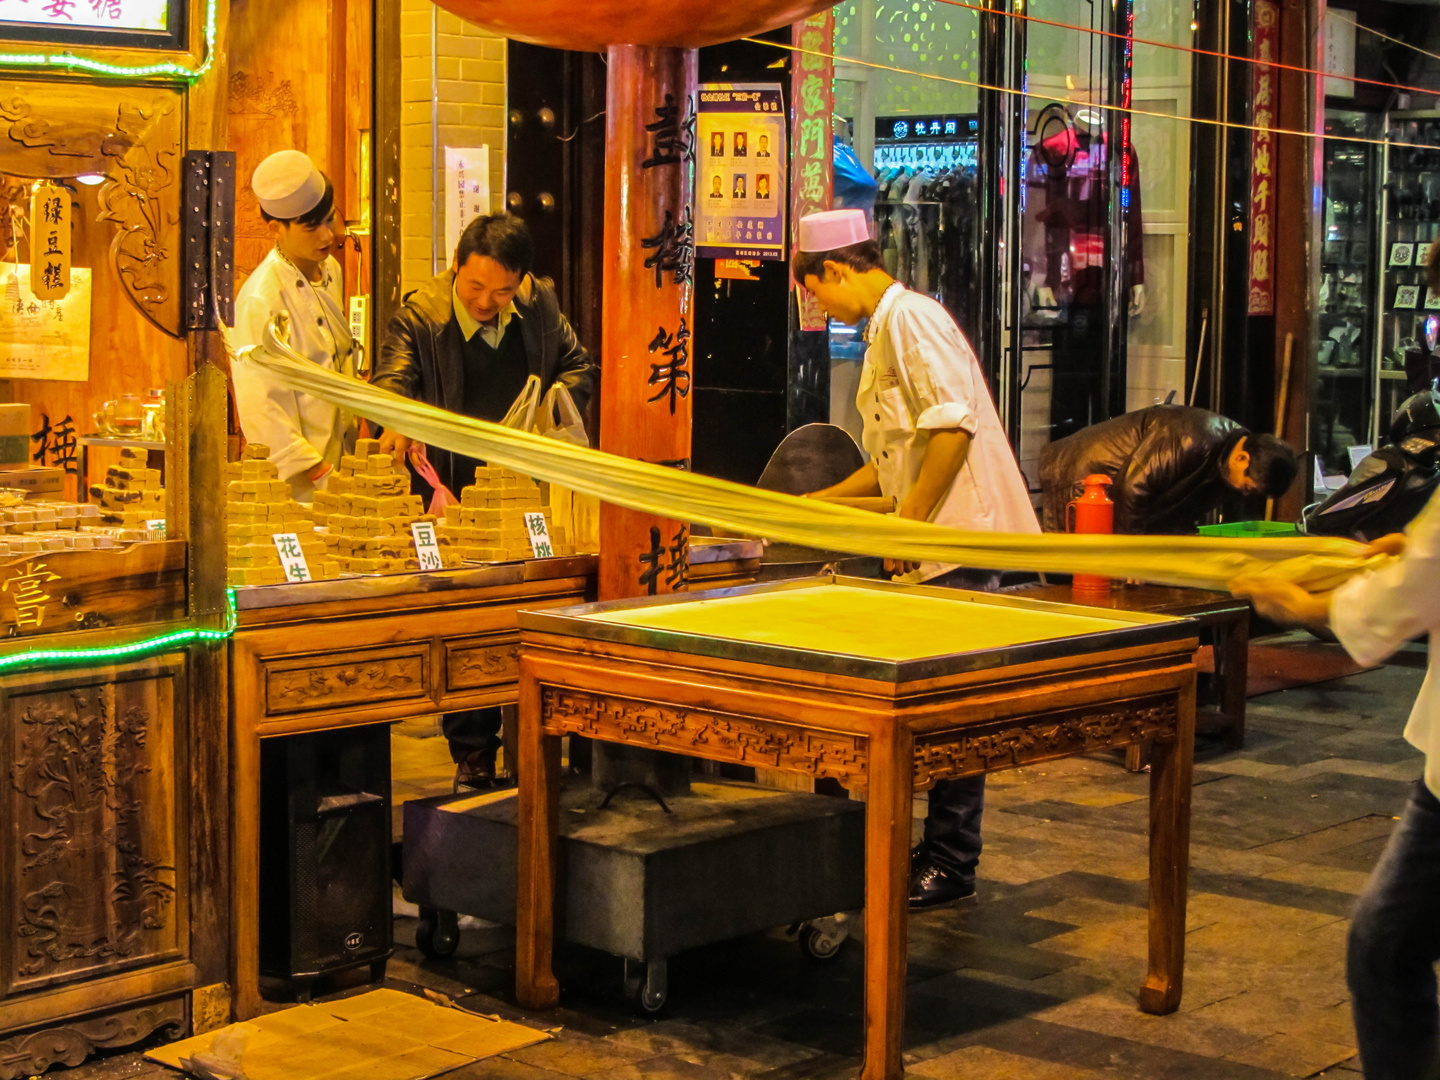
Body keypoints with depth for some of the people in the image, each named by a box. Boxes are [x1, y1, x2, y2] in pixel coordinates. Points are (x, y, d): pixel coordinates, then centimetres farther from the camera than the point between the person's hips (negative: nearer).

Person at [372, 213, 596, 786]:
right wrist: (396, 422, -40)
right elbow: (391, 379, -17)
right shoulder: (420, 314, -8)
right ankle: (472, 754, 12)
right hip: (454, 495, -3)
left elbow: (578, 364, 16)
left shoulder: (540, 303, 3)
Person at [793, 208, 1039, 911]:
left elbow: (954, 424, -23)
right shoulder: (883, 331, 22)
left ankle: (951, 870, 1)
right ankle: (937, 852, 18)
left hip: (956, 542, -10)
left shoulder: (910, 317, -11)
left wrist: (908, 522, -20)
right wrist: (809, 505, 28)